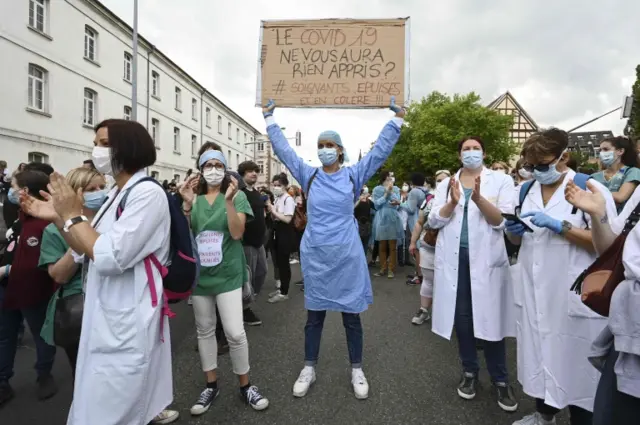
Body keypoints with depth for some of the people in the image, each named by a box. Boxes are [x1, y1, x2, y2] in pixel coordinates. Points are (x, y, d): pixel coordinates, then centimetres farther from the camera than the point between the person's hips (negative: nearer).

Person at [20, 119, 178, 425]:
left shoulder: (148, 193, -18)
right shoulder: (117, 194, 11)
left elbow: (110, 258, -25)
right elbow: (89, 251, 15)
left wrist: (73, 216, -15)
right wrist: (57, 218, 4)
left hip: (128, 321, -9)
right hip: (107, 316, 9)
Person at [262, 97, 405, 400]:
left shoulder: (354, 175, 1)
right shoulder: (308, 176, 4)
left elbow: (381, 149, 1)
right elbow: (283, 149, 8)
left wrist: (397, 119, -2)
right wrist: (269, 118, 10)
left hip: (346, 255, -1)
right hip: (314, 255, 1)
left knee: (351, 315, 10)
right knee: (314, 315, 13)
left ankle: (356, 370, 27)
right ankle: (309, 369, 28)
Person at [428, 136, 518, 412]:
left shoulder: (501, 180, 3)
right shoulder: (446, 184, 9)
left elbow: (503, 221, -7)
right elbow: (433, 221, 1)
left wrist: (479, 198, -22)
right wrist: (452, 202, -17)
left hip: (486, 258, -2)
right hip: (454, 258, 2)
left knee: (490, 318, 1)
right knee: (462, 317, 10)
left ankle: (500, 380, 19)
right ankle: (469, 372, 28)